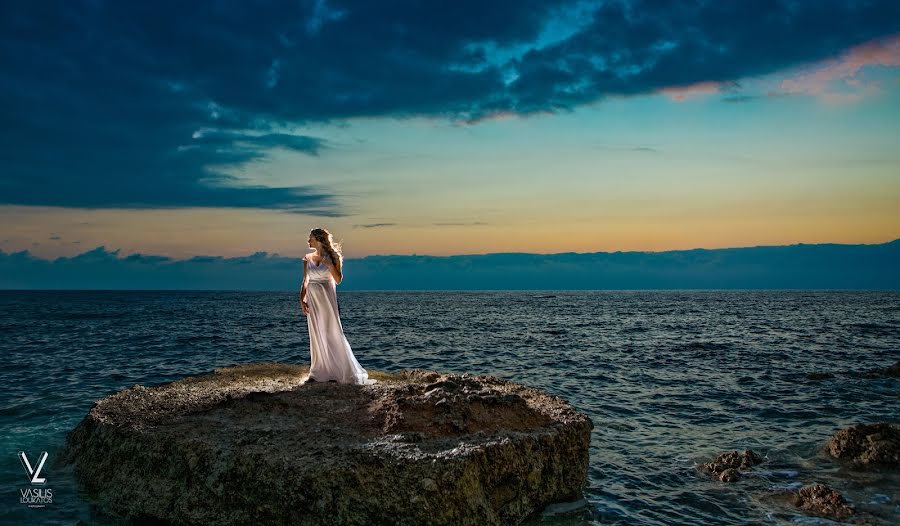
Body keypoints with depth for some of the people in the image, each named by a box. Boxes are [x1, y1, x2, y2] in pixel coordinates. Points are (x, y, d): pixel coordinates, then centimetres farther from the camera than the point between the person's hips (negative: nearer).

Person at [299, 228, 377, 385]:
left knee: (332, 334, -4)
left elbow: (338, 280, -5)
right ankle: (318, 373, 12)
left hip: (327, 299, -4)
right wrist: (302, 300, -1)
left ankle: (344, 371, 4)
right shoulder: (307, 258, 8)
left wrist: (330, 265, -17)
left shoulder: (332, 257, -3)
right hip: (312, 300, 4)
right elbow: (305, 281, 9)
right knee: (316, 336, 6)